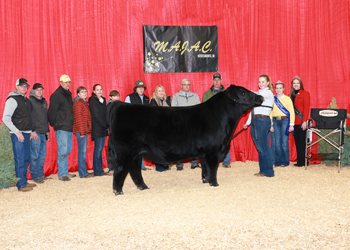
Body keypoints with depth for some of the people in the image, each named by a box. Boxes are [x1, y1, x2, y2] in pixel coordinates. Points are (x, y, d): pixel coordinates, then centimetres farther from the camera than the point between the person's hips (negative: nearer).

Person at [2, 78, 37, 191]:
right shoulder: (12, 99, -8)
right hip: (18, 135, -8)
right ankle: (21, 185, -2)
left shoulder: (26, 100, 17)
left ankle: (24, 181, 22)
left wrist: (30, 131, 15)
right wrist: (17, 132, -17)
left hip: (26, 134, 8)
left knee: (26, 159, 12)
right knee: (20, 160, -7)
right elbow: (5, 118, -13)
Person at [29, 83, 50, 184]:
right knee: (35, 155, -4)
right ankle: (35, 176, 3)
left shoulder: (44, 102, 18)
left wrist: (47, 130, 19)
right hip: (35, 133, -7)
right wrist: (32, 131, -16)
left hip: (43, 133, 7)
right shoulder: (30, 101, -4)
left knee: (43, 155, 10)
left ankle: (41, 174, 20)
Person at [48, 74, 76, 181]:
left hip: (69, 128, 8)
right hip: (61, 128, -8)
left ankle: (65, 172, 21)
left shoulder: (68, 94, 18)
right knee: (63, 150, -9)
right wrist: (54, 124, -9)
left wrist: (71, 124, 16)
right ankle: (62, 174, -2)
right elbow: (52, 112, -11)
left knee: (68, 150, 12)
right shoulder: (56, 95, -8)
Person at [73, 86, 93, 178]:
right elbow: (78, 118, -16)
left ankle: (83, 172, 18)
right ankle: (83, 173, -4)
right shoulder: (78, 103, -10)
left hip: (84, 130, 10)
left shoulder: (83, 102, 20)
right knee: (82, 151, -7)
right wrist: (82, 131, -19)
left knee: (83, 151, 12)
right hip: (81, 130, -10)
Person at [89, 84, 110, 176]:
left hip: (103, 128, 7)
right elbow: (96, 116, -12)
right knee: (98, 149, -5)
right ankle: (98, 171, 0)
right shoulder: (92, 100, -7)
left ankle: (99, 171, 13)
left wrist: (107, 125, 4)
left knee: (100, 149, 9)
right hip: (97, 129, -7)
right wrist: (106, 126, -11)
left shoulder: (103, 99, 16)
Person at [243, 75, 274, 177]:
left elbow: (259, 95, -24)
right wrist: (248, 122, 20)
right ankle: (262, 170, 13)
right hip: (255, 121, 8)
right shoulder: (259, 93, 22)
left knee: (263, 146, -7)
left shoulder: (268, 93, -2)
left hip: (263, 120, -8)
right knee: (259, 147, 8)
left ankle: (268, 171, 0)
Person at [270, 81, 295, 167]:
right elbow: (270, 112, 11)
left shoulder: (287, 98, 4)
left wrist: (291, 124, -6)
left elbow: (291, 112, 1)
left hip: (284, 121, -2)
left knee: (284, 142, -5)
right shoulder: (273, 99, 11)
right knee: (277, 143, 2)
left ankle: (285, 161, 4)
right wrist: (271, 124, 5)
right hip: (275, 121, 2)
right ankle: (278, 161, 11)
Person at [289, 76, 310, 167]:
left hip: (301, 122, -5)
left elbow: (306, 108, -7)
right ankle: (299, 160, 13)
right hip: (294, 122, 6)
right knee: (297, 141, 7)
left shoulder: (305, 94, -1)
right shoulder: (291, 95, 16)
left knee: (302, 141, -3)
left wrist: (304, 121, -14)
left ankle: (302, 161, 2)